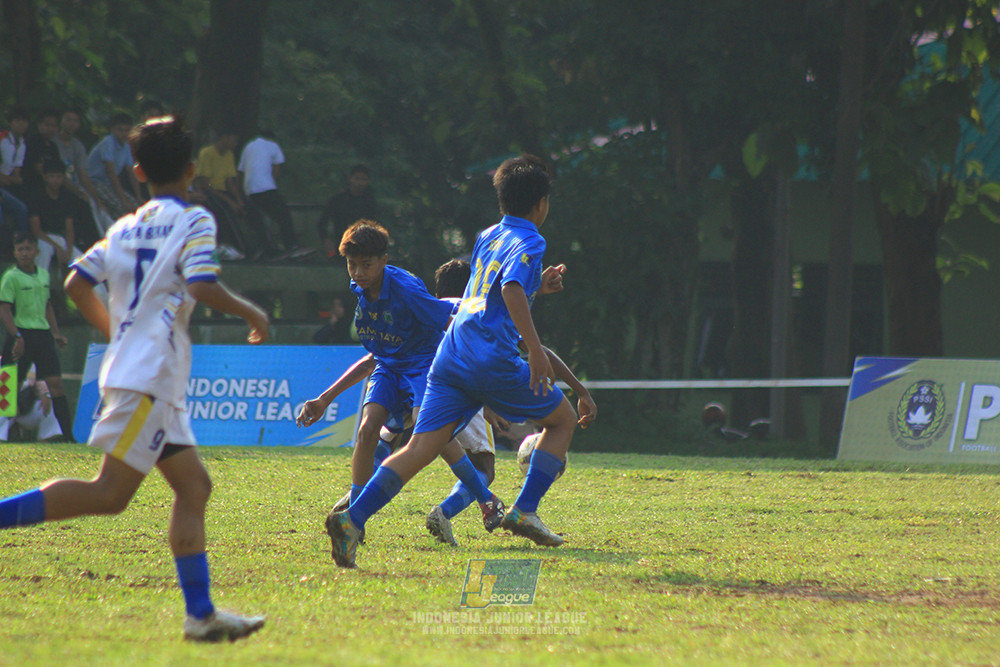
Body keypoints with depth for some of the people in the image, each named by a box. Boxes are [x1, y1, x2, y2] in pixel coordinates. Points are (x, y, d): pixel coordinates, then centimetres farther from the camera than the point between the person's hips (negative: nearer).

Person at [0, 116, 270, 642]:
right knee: (109, 493, -12)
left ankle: (201, 614, 1)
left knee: (193, 486, 7)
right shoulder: (192, 222, -3)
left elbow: (77, 284, 13)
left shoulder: (124, 228, 17)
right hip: (149, 375, -8)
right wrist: (251, 312, 0)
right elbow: (202, 287, -17)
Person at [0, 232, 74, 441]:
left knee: (56, 383, -1)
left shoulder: (44, 275, 13)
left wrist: (56, 332, 18)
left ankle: (68, 433, -1)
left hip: (42, 333, 5)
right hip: (21, 335, -5)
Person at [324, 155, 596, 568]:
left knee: (420, 448, -5)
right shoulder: (529, 242, 0)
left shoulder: (486, 238, 24)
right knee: (562, 419, 15)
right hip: (493, 360, -7)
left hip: (451, 357, 7)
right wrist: (536, 352, -25)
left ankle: (353, 518, -25)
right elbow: (511, 290, -19)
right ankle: (524, 511, 4)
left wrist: (537, 286, 42)